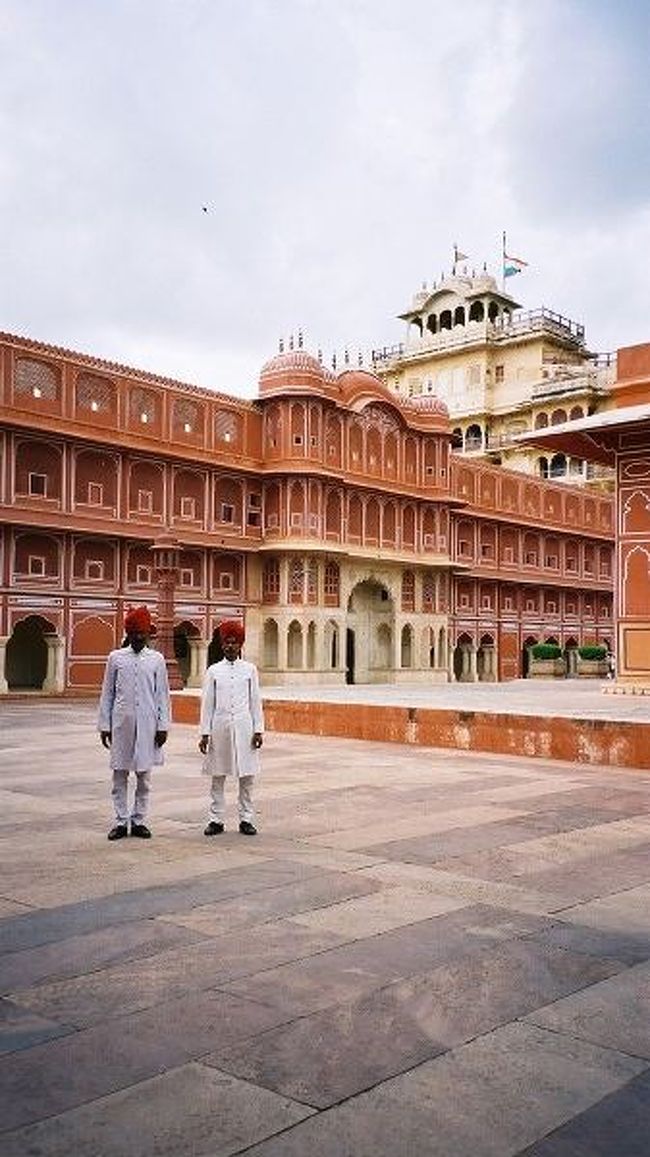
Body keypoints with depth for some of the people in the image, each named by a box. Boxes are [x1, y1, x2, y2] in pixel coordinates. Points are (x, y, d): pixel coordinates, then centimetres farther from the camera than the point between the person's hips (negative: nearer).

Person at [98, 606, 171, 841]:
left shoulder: (156, 659, 4)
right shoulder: (115, 657, 4)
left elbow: (162, 695, 5)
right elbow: (107, 693, 6)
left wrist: (163, 726, 0)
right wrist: (104, 725, 3)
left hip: (147, 724, 0)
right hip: (122, 723, 0)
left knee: (144, 775, 6)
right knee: (119, 775, 4)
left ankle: (139, 821, 16)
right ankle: (121, 821, 13)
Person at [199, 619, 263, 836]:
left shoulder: (250, 669, 5)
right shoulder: (213, 671, 5)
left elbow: (255, 701, 6)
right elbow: (207, 704, 5)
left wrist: (258, 730, 0)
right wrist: (205, 733, 0)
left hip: (244, 727, 0)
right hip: (220, 727, 0)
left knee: (246, 776, 3)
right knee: (217, 777, 5)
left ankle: (246, 819, 12)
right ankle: (216, 820, 13)